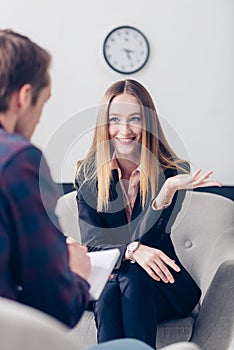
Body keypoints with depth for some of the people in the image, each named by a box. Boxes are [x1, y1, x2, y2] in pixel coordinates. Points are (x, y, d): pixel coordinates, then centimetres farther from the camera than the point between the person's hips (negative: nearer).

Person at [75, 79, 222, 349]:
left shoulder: (173, 172, -7)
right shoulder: (88, 174, -1)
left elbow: (147, 239, -16)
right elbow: (90, 241, -8)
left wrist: (168, 190, -34)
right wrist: (131, 250, -29)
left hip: (161, 286, 0)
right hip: (105, 280, 1)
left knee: (134, 276, -33)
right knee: (108, 295, -33)